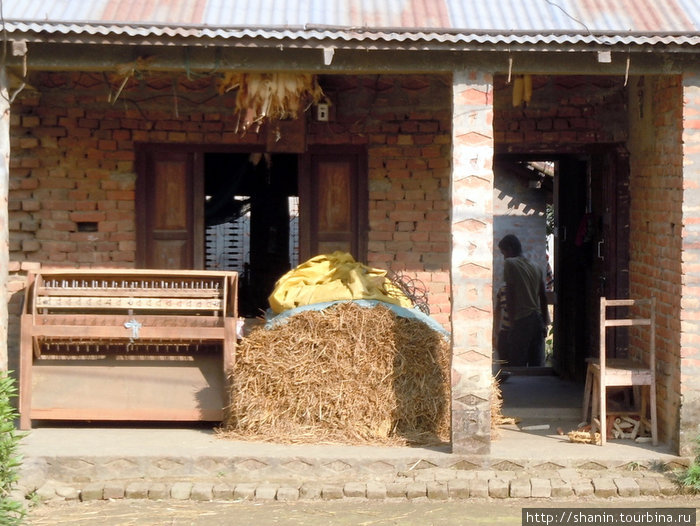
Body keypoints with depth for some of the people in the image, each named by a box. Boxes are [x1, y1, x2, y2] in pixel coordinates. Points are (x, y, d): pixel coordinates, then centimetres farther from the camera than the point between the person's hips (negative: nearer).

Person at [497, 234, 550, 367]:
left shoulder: (510, 264, -3)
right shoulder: (536, 268, 17)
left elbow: (510, 296, -8)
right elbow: (543, 297, 16)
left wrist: (512, 321, -6)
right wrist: (545, 323, 18)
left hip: (522, 320, -7)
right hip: (538, 320, 7)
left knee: (517, 366, -6)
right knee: (537, 367, 6)